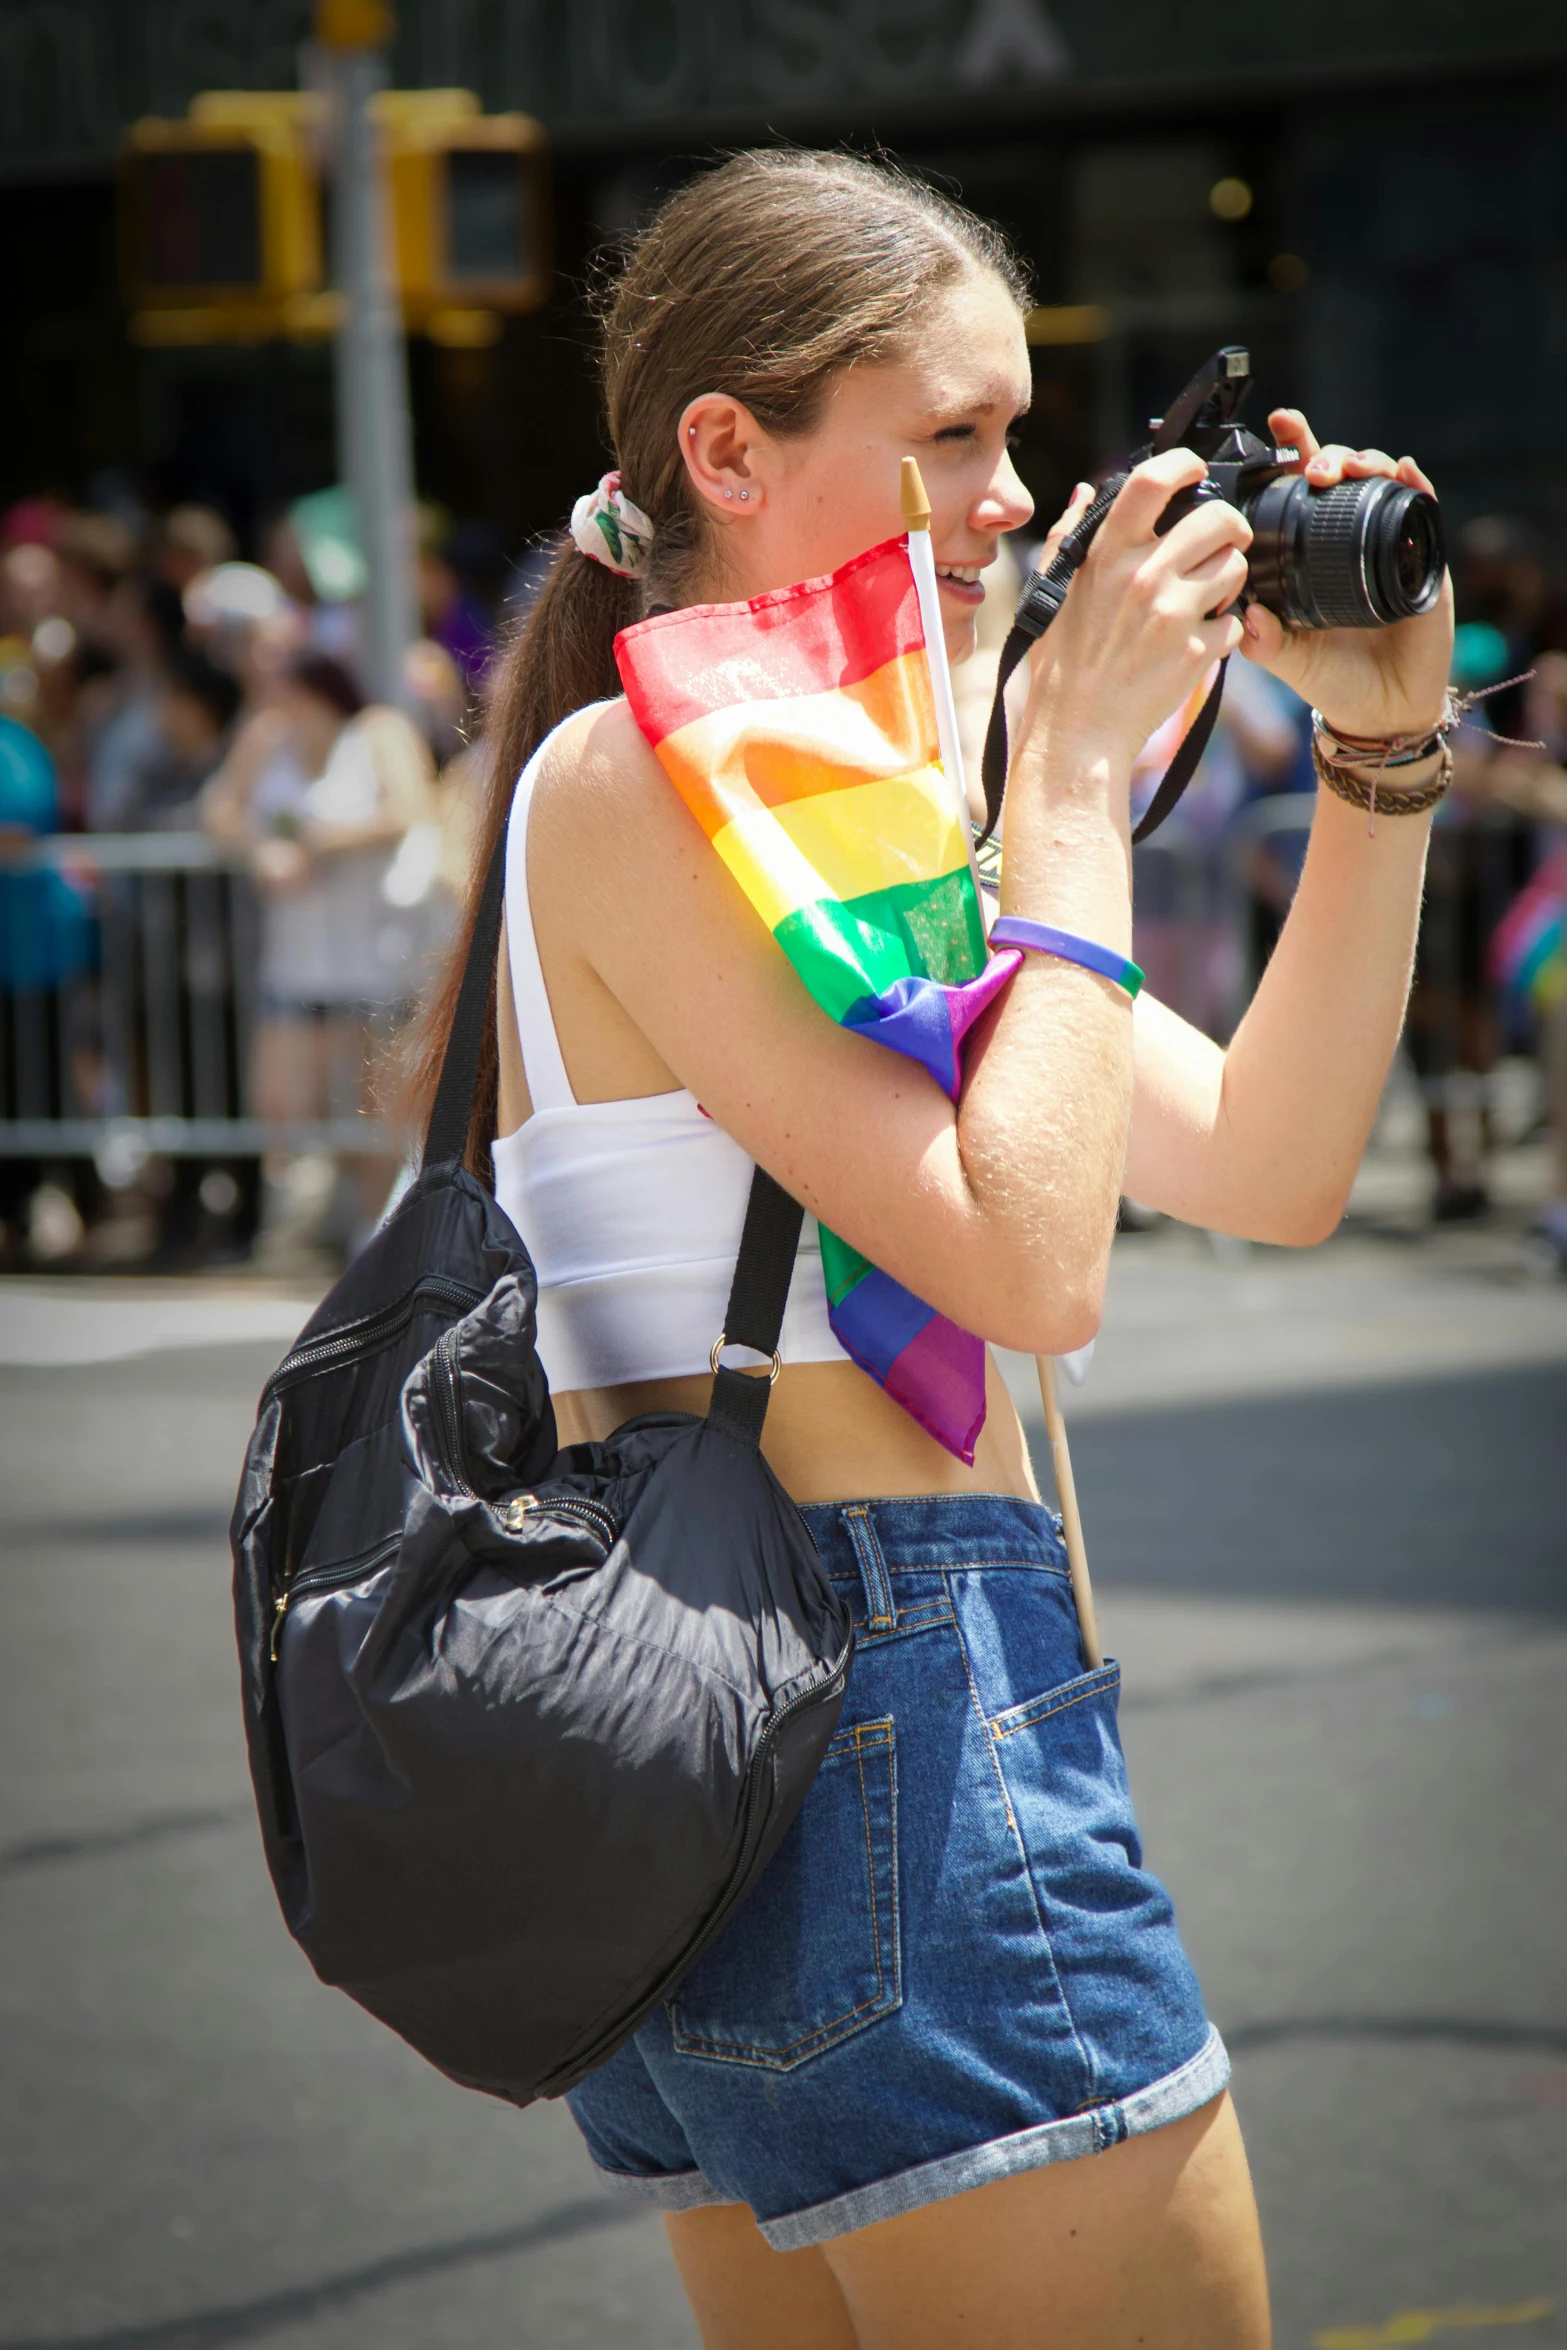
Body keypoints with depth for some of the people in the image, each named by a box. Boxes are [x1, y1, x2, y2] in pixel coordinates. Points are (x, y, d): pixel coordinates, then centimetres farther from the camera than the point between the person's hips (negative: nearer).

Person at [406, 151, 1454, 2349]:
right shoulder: (635, 783, -12)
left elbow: (1267, 1171, 15)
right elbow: (1031, 1260, -21)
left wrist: (1383, 755, 7)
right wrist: (1075, 776, -13)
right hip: (896, 1736, -10)